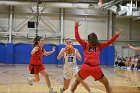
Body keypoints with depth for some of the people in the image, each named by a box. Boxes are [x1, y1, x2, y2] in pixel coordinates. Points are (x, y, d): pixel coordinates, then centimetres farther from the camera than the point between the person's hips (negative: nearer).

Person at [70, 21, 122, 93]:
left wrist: (76, 27, 14)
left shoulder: (85, 45, 12)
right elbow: (109, 42, 16)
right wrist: (117, 35, 22)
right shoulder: (99, 46, 12)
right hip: (96, 68, 0)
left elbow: (77, 37, 10)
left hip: (86, 67, 0)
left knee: (77, 81, 24)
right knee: (106, 83, 18)